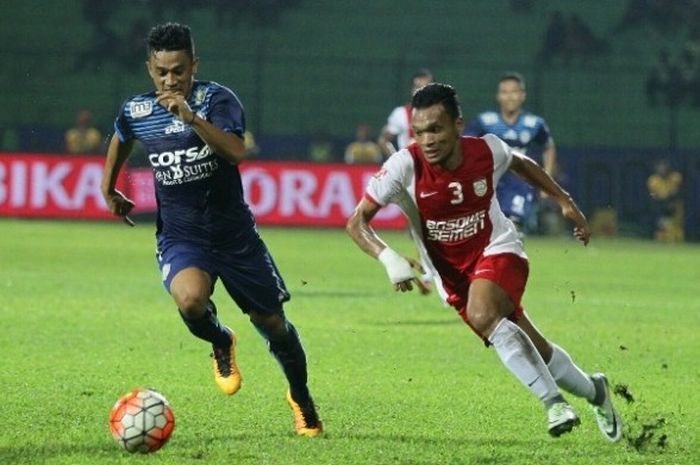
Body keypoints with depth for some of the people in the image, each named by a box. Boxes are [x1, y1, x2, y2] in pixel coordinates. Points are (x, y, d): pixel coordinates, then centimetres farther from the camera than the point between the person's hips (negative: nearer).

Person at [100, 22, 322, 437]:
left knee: (273, 323, 9)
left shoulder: (217, 99, -15)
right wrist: (109, 190, 28)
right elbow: (121, 139, 21)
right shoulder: (136, 113, -4)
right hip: (180, 236, 1)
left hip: (234, 233, -1)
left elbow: (236, 152, -33)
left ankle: (302, 399, 37)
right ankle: (221, 343, 4)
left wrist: (191, 116, -43)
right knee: (190, 299, -32)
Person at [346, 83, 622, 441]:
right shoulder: (405, 166, -21)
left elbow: (521, 163, 11)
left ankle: (554, 400, -26)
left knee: (482, 315, -34)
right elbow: (357, 222, -19)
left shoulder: (487, 151, -15)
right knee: (537, 355, 3)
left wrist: (565, 202, 13)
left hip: (497, 250, -2)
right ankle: (593, 391, 31)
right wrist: (389, 258, -35)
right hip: (452, 275, 2)